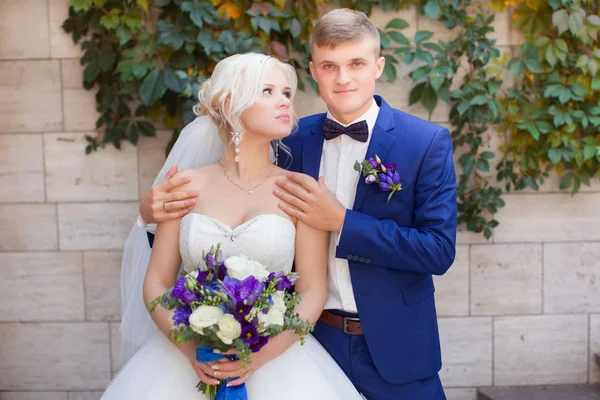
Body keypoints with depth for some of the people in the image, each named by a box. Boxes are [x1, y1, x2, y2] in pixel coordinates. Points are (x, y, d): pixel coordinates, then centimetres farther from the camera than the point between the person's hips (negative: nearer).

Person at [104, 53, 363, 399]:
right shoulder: (188, 186, 1)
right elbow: (156, 283, 2)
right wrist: (190, 349, -13)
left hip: (277, 354, 0)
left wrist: (260, 356, -15)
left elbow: (313, 292, -3)